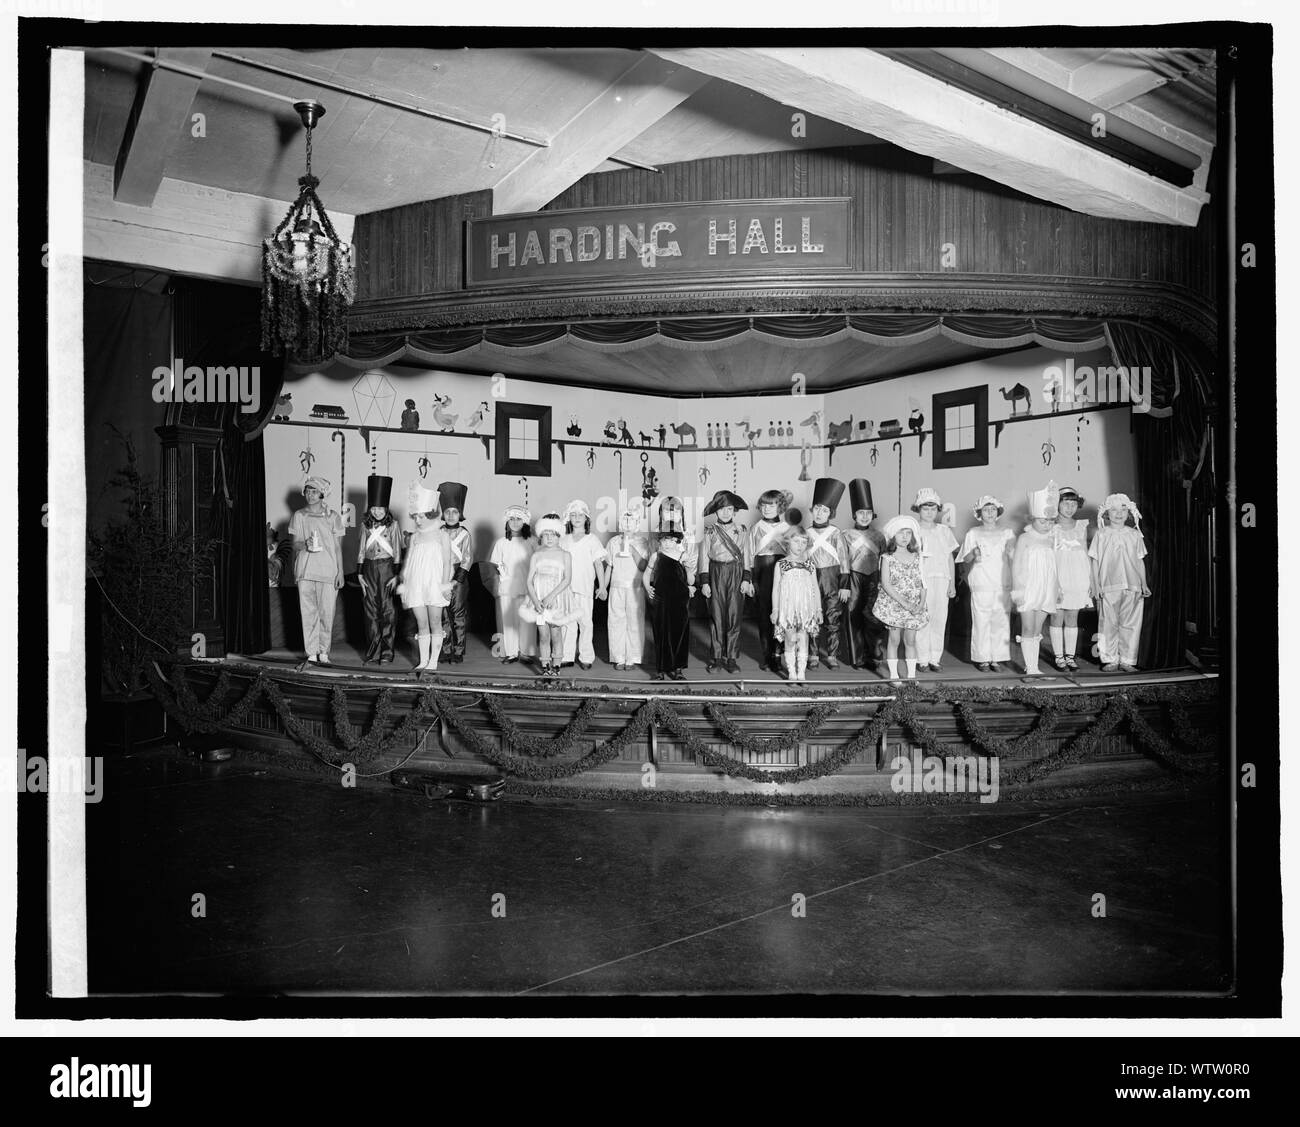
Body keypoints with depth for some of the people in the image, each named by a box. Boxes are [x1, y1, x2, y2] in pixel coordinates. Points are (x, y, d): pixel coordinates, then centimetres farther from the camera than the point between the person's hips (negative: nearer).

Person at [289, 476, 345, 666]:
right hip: (304, 570, 2)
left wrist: (340, 572, 0)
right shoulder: (298, 516, 9)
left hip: (328, 571, -1)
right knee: (308, 612, 1)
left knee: (327, 613, -3)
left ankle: (324, 652, 9)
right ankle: (311, 653, 6)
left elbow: (338, 547, 5)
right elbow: (295, 544, 8)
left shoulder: (332, 517, 4)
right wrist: (305, 545, -15)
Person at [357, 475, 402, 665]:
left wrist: (395, 575, -7)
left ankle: (386, 652, 4)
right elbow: (361, 550, 10)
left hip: (387, 567, -4)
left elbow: (397, 551, -3)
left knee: (387, 610, -2)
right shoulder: (365, 524, 8)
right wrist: (359, 574, 6)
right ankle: (372, 651, 12)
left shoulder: (393, 524, -2)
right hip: (369, 568, 4)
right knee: (370, 610, 5)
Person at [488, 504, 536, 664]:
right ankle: (510, 652, 11)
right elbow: (494, 563, 12)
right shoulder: (501, 542, 7)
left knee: (526, 620, -1)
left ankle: (526, 651, 10)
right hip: (506, 586, 1)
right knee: (507, 620, 2)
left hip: (526, 587, -1)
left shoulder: (531, 541, 3)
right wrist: (499, 568, -6)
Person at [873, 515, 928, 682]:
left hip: (914, 607, 3)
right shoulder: (887, 557, -4)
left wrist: (921, 604, -9)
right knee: (894, 639, 1)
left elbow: (922, 581, 6)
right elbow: (885, 584, -11)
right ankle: (893, 675, 9)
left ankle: (912, 675, 12)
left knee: (910, 640, 6)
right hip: (893, 604, -3)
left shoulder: (916, 557, 7)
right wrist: (904, 603, -17)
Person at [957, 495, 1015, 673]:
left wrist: (1011, 550, -10)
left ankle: (996, 658, 10)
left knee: (1001, 622, 1)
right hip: (981, 586, -2)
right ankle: (982, 658, 6)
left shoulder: (1007, 533, 12)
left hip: (1003, 585, 2)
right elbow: (965, 559, 4)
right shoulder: (973, 534, 6)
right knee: (981, 622, -3)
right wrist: (973, 554, -17)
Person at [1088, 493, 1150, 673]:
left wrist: (1144, 584, 5)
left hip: (1132, 587, 2)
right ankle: (1110, 660, 9)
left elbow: (1140, 561, 13)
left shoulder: (1134, 534, 9)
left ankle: (1127, 660, 9)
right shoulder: (1101, 534, 4)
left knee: (1130, 624, 2)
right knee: (1109, 624, 0)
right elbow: (1095, 562, 4)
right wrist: (1096, 586, -2)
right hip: (1108, 587, -2)